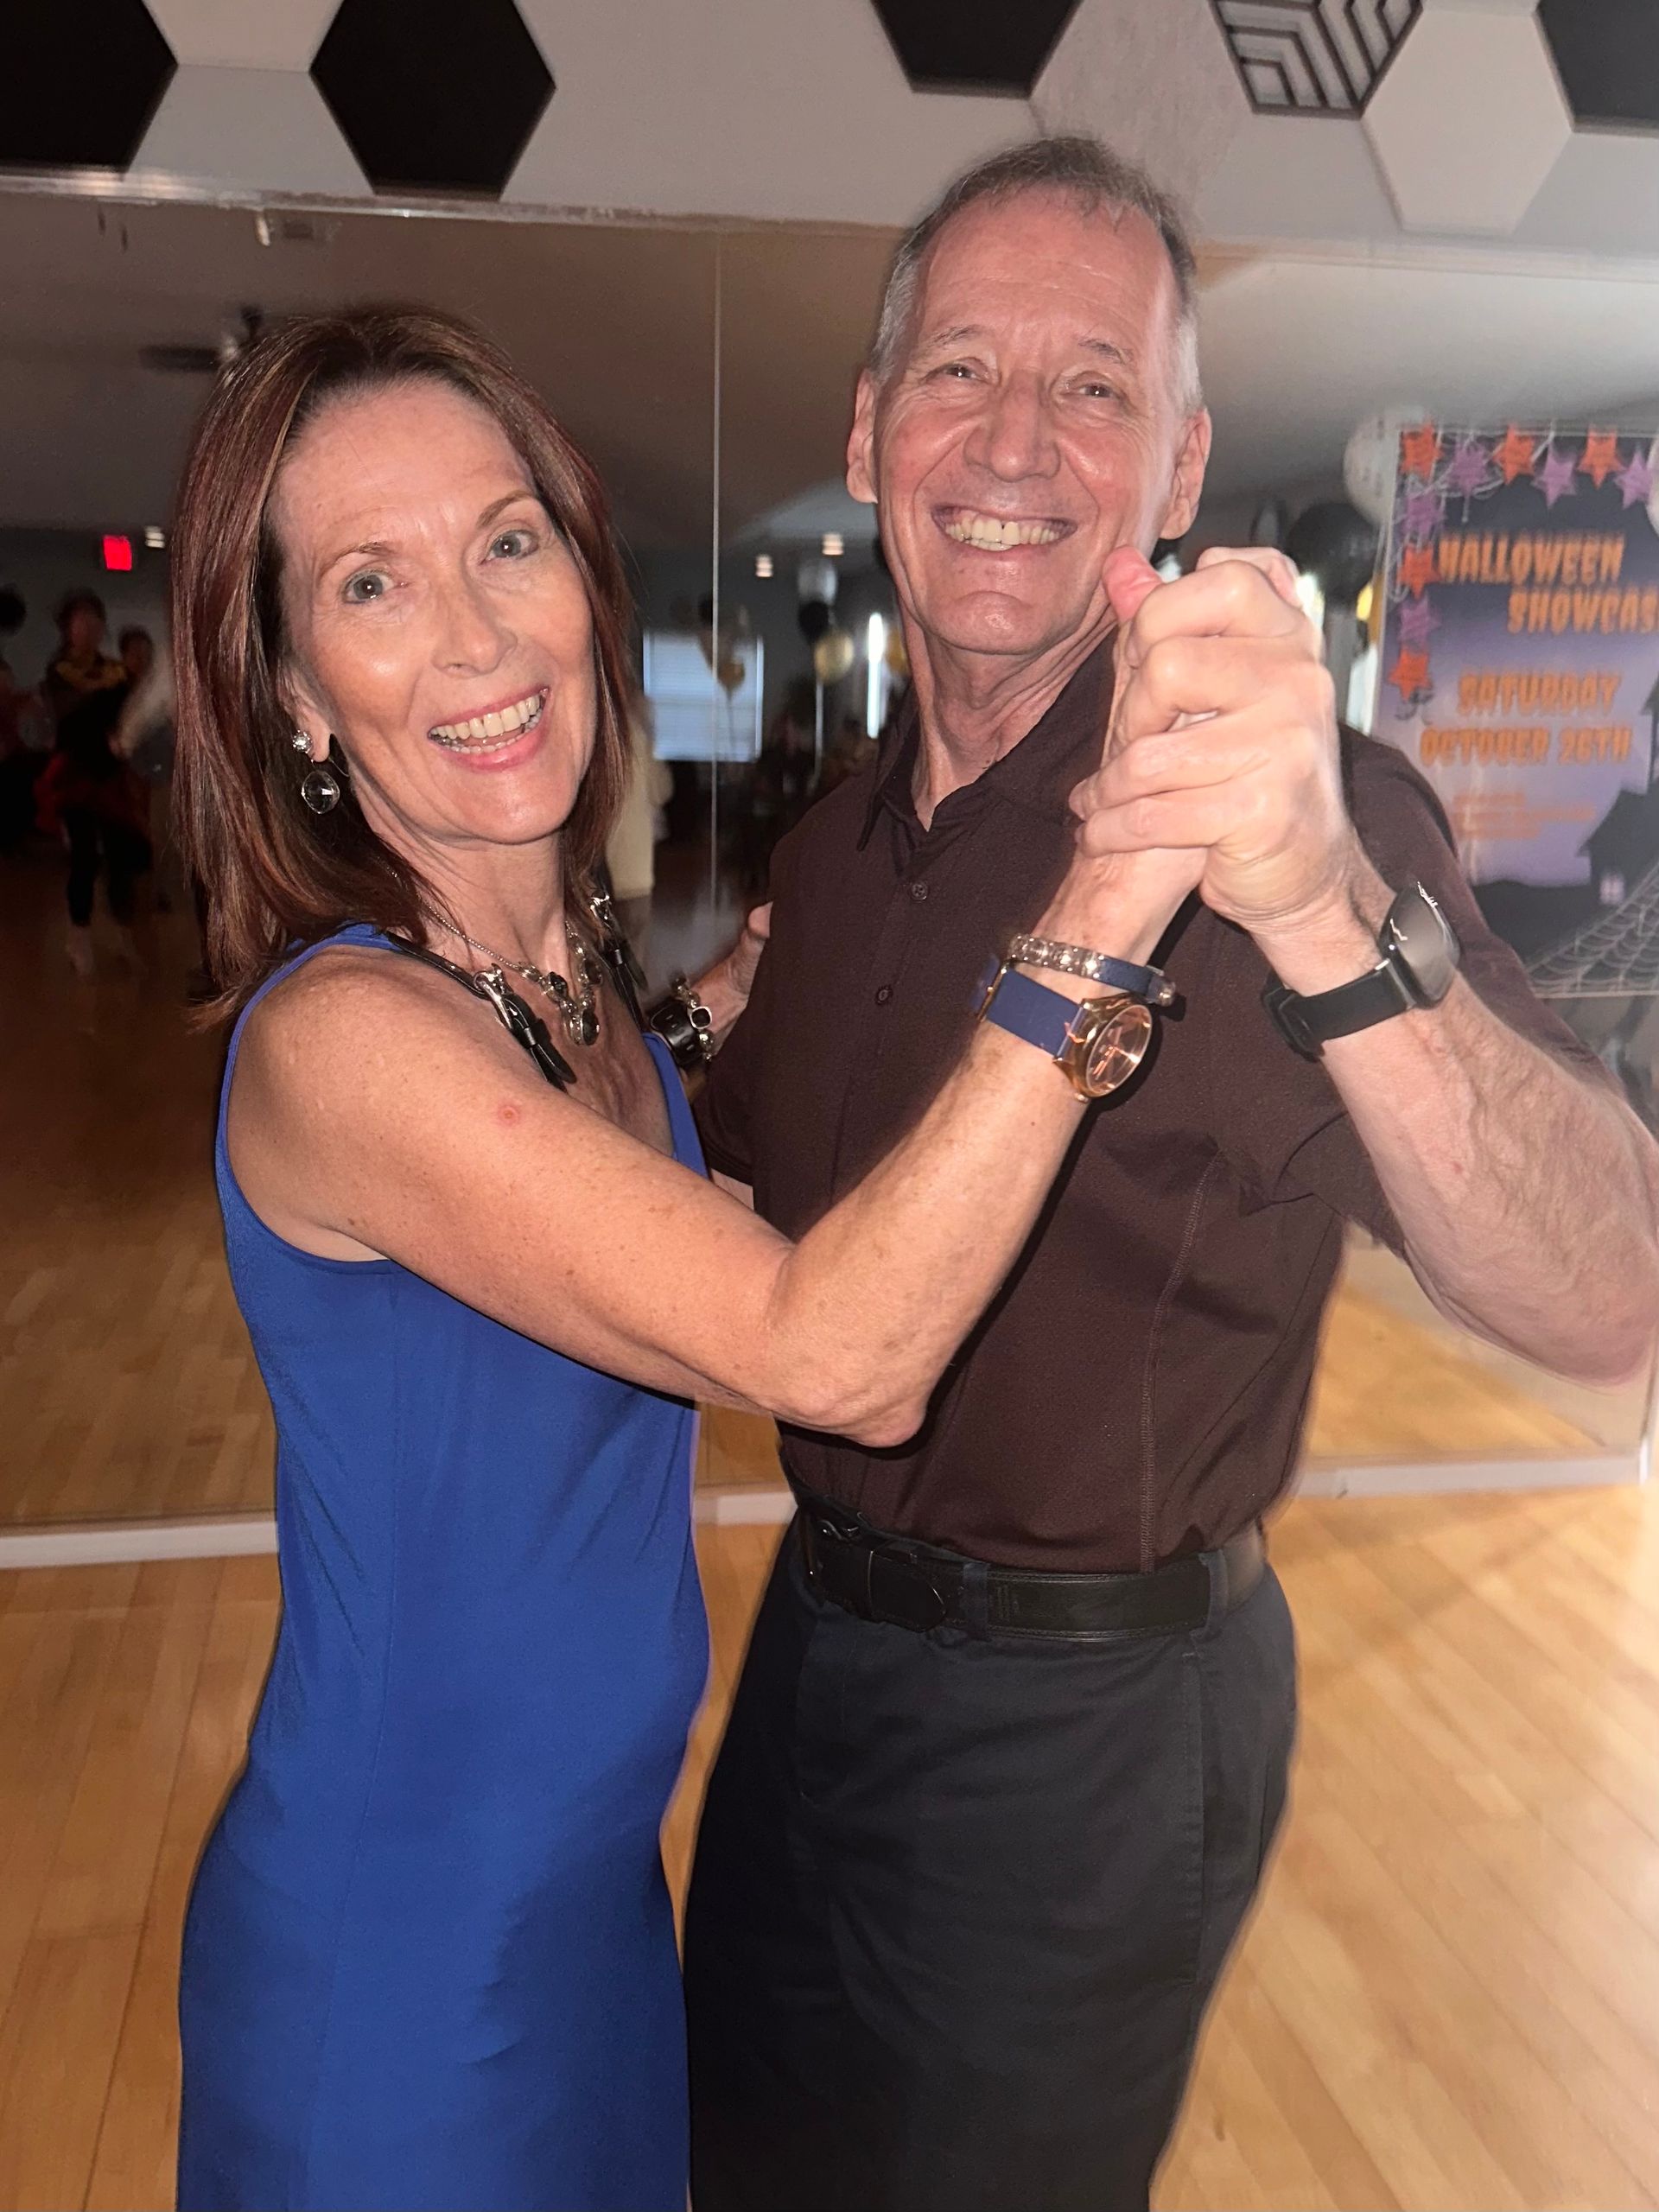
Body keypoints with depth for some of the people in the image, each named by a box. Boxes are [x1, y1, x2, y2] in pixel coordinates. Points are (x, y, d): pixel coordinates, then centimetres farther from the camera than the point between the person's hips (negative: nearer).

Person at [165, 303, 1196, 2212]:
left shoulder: (571, 971, -2)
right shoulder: (335, 1035, -28)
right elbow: (833, 1354, -35)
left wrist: (739, 988, 5)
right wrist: (1112, 892, -39)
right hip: (404, 1945, -7)